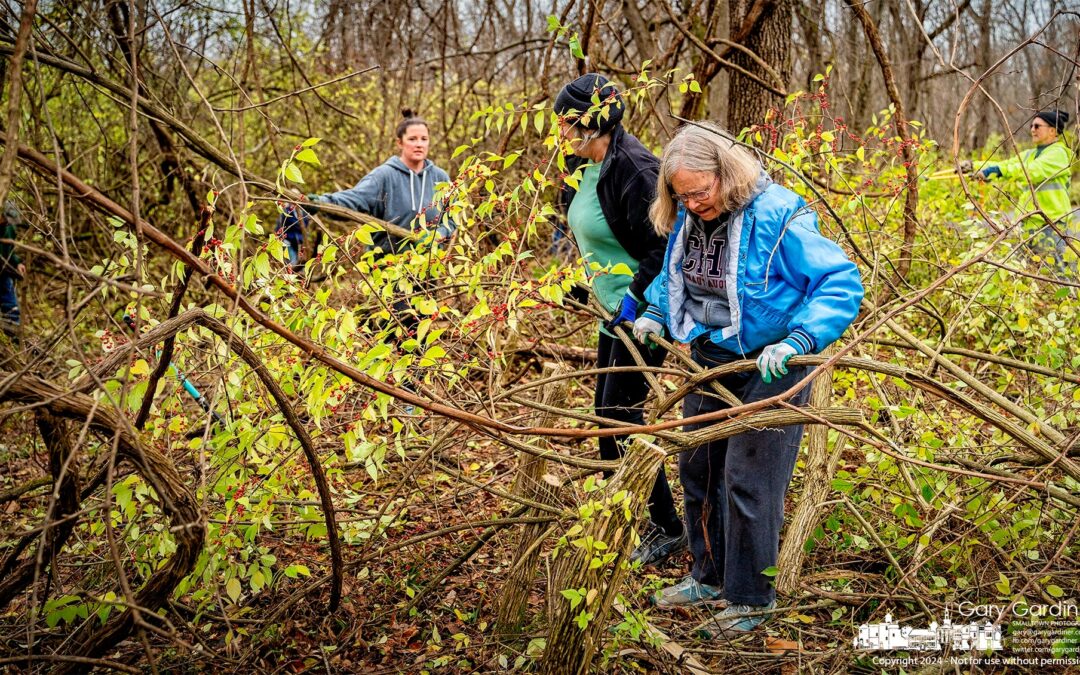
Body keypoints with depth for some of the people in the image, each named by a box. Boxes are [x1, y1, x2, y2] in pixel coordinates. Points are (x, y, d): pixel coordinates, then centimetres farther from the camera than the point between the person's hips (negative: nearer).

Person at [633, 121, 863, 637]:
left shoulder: (778, 219, -24)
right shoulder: (686, 220, -1)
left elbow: (842, 283, -25)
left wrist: (797, 341, -36)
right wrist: (655, 314, 6)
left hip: (766, 366, -7)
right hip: (709, 358, 8)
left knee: (747, 479, -4)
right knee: (697, 466, 15)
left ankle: (750, 597, 14)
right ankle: (709, 576, 34)